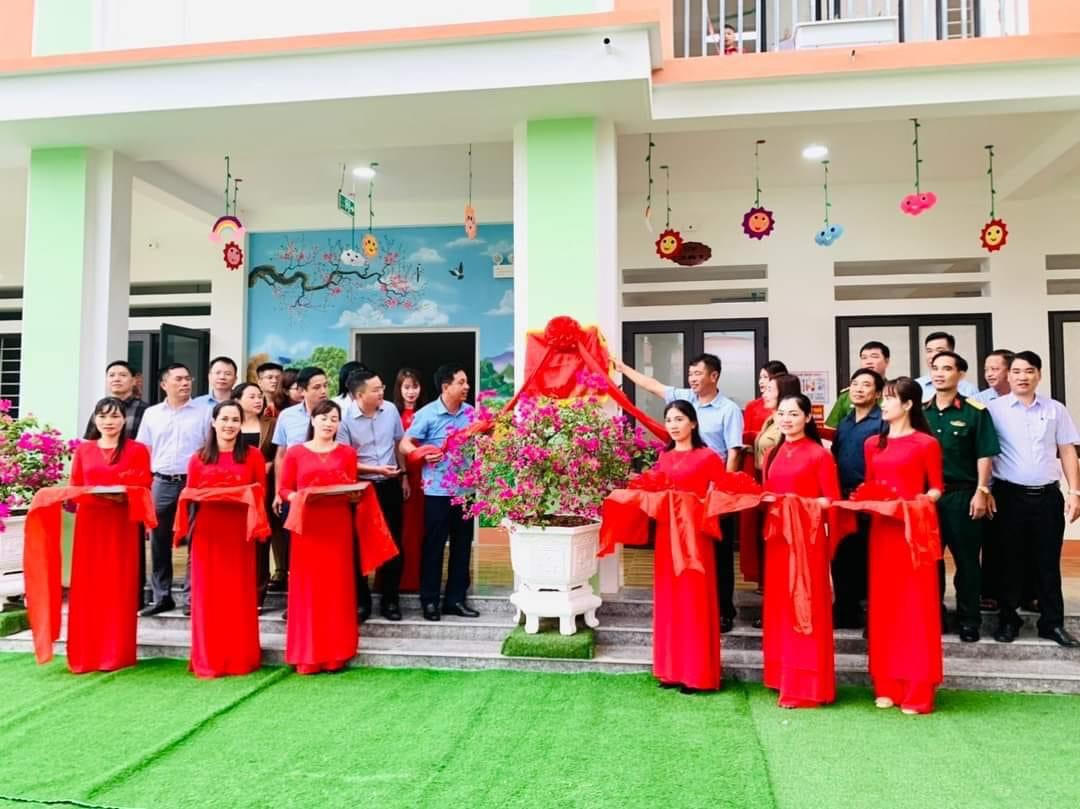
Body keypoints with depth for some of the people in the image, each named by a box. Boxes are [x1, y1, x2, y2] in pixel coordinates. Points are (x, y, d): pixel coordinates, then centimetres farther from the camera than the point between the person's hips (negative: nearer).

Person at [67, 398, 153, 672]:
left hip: (122, 524, -3)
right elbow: (74, 487, 12)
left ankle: (116, 654, 7)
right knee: (87, 587, 4)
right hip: (88, 522, 3)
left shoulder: (137, 450, 2)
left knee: (118, 587, 0)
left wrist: (125, 495, -19)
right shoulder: (83, 450, 11)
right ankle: (84, 653, 13)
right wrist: (71, 498, -8)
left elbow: (144, 488, -2)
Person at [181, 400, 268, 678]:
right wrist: (205, 497, -8)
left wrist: (248, 497, -12)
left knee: (239, 594, 4)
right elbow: (189, 495, 9)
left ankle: (241, 659, 14)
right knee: (208, 595, 4)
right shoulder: (198, 459, 7)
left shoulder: (253, 455, 3)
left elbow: (261, 492, 5)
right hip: (207, 532, 1)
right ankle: (208, 660, 14)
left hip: (240, 533, -1)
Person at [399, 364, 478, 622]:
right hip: (438, 491, -5)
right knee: (433, 545, 4)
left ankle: (456, 599, 22)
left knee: (462, 545, 11)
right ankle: (429, 600, 16)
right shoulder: (427, 414, -9)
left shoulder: (470, 412, 6)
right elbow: (404, 444, -9)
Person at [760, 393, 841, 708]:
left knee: (805, 607, -2)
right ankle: (784, 680, 22)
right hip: (776, 535, 7)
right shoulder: (773, 454, 13)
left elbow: (832, 501, -9)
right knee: (779, 606, 11)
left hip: (806, 537, -6)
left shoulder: (820, 454, -7)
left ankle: (806, 687, 7)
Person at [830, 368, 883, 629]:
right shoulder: (844, 423, 15)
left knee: (868, 557, 0)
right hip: (842, 497, 7)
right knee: (841, 556, 11)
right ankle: (845, 609, 22)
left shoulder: (883, 422, -7)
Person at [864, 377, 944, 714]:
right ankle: (887, 686, 17)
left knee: (916, 606, -1)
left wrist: (918, 503, -19)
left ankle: (918, 691, 7)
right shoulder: (873, 444, 13)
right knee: (884, 605, 8)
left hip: (914, 528, -5)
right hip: (881, 529, 5)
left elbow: (936, 489, -1)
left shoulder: (927, 443, -3)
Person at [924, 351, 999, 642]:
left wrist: (981, 492, -10)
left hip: (962, 493, -3)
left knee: (966, 559, 4)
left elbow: (984, 455, -5)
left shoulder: (975, 411, -3)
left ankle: (969, 619, 15)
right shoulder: (920, 411, 7)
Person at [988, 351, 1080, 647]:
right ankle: (1007, 620, 18)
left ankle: (1052, 622, 20)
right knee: (1010, 562, 7)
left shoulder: (1056, 409, 7)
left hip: (1048, 495, 2)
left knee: (1049, 563, 9)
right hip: (1010, 495, -2)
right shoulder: (994, 409, -1)